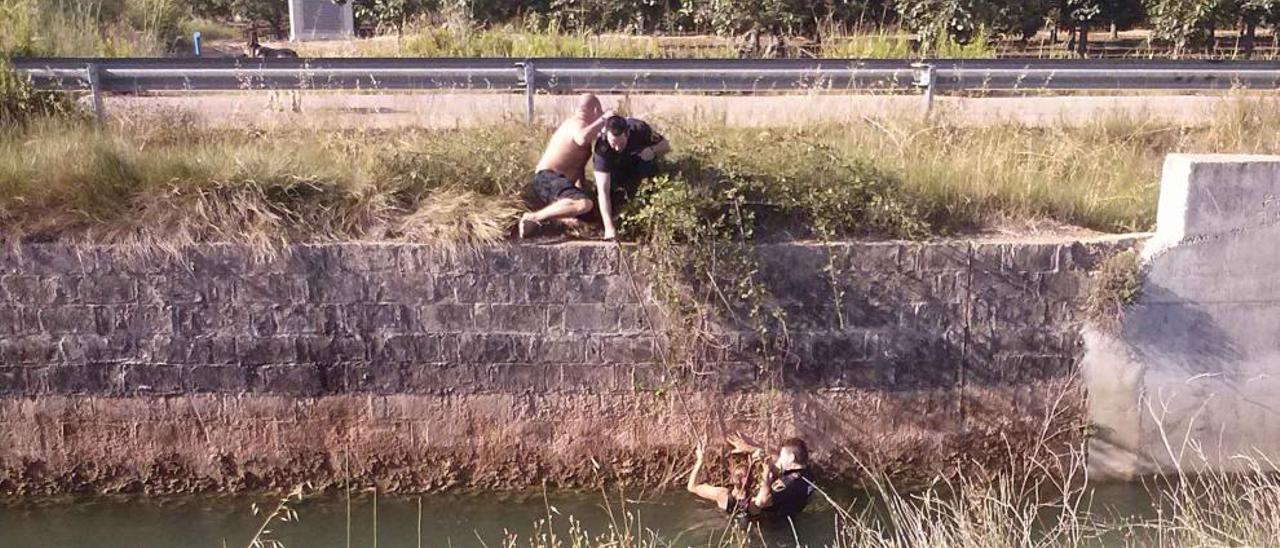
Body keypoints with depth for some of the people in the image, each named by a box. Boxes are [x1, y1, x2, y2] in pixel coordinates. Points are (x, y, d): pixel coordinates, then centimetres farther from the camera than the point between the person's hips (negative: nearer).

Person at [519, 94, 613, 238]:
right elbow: (582, 139, -33)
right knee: (584, 204, -36)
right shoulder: (577, 123, -7)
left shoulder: (573, 124, 24)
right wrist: (603, 119, -22)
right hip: (549, 177, -10)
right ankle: (533, 218, -27)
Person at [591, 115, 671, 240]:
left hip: (637, 163, 1)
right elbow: (603, 191, -42)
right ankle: (621, 194, 11)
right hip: (614, 171, -1)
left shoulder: (639, 129, -33)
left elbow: (666, 145, -14)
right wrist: (609, 227, -51)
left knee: (651, 168, -33)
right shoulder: (602, 147, -38)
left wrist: (652, 151, -39)